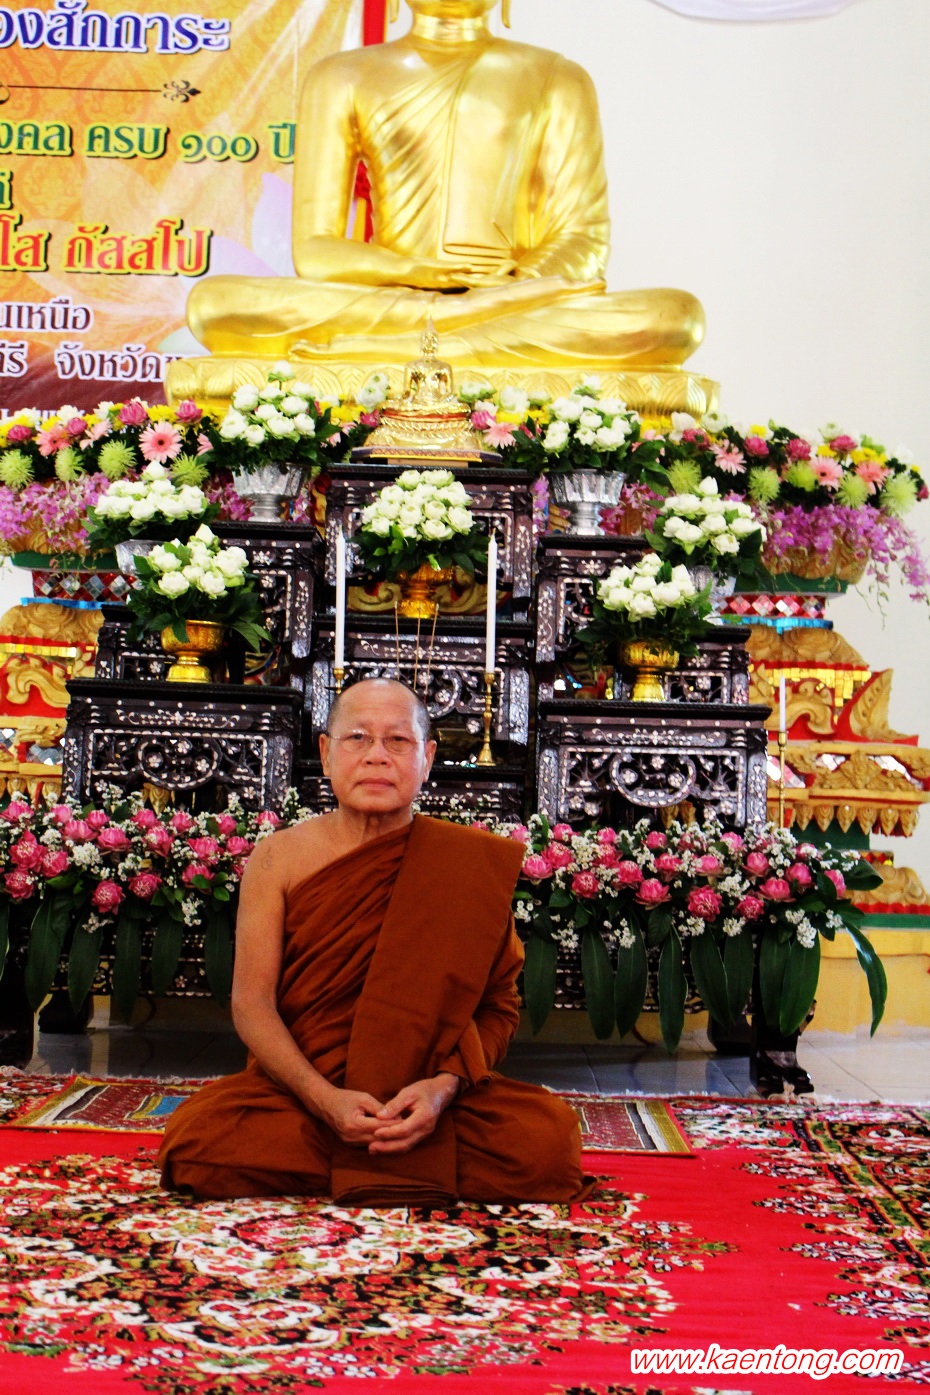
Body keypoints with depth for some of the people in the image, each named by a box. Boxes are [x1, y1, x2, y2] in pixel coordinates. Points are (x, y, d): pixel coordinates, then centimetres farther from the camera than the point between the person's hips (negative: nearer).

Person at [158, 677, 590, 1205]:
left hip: (431, 1100, 0)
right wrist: (327, 1101, -20)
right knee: (193, 1142, -28)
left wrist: (444, 1086, -21)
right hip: (298, 1093, 1)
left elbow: (499, 1005, -2)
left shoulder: (469, 864, -2)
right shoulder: (279, 857, 0)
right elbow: (252, 1002, -4)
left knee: (549, 1139, -27)